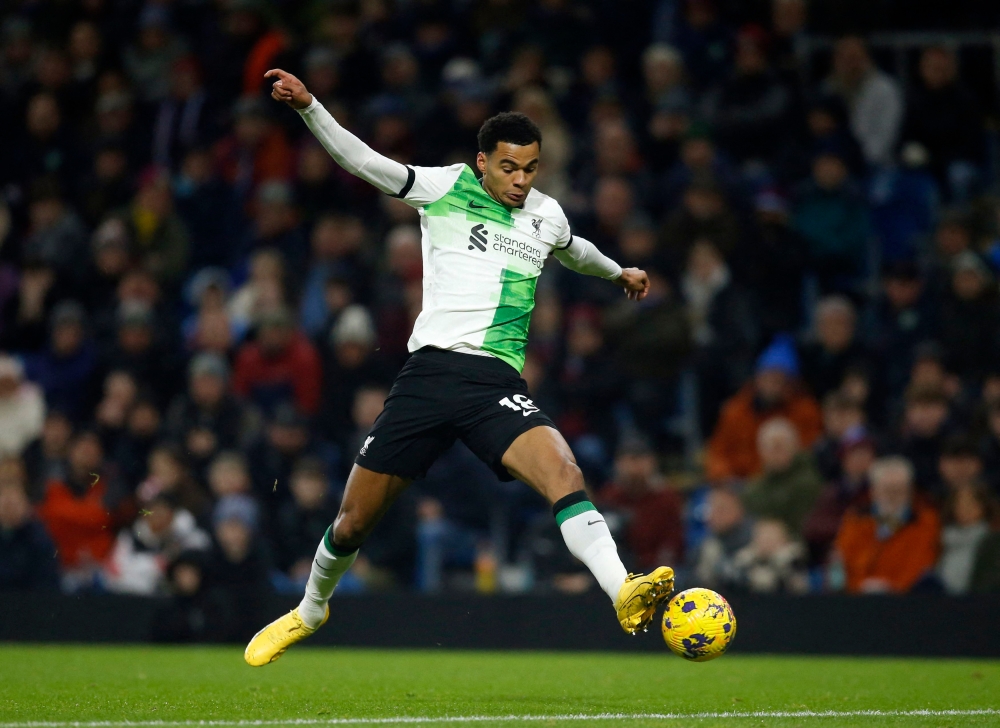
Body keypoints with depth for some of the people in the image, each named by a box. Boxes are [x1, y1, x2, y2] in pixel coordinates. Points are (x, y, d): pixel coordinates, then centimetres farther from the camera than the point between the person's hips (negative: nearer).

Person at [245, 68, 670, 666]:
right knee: (355, 521, 5)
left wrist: (618, 272, 58)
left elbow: (570, 249, 40)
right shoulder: (445, 189, 4)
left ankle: (626, 595, -39)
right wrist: (309, 107, -19)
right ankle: (311, 611, 33)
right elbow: (363, 161, -5)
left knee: (563, 473, -28)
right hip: (430, 369, -2)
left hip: (498, 384, 2)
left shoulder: (547, 216, 15)